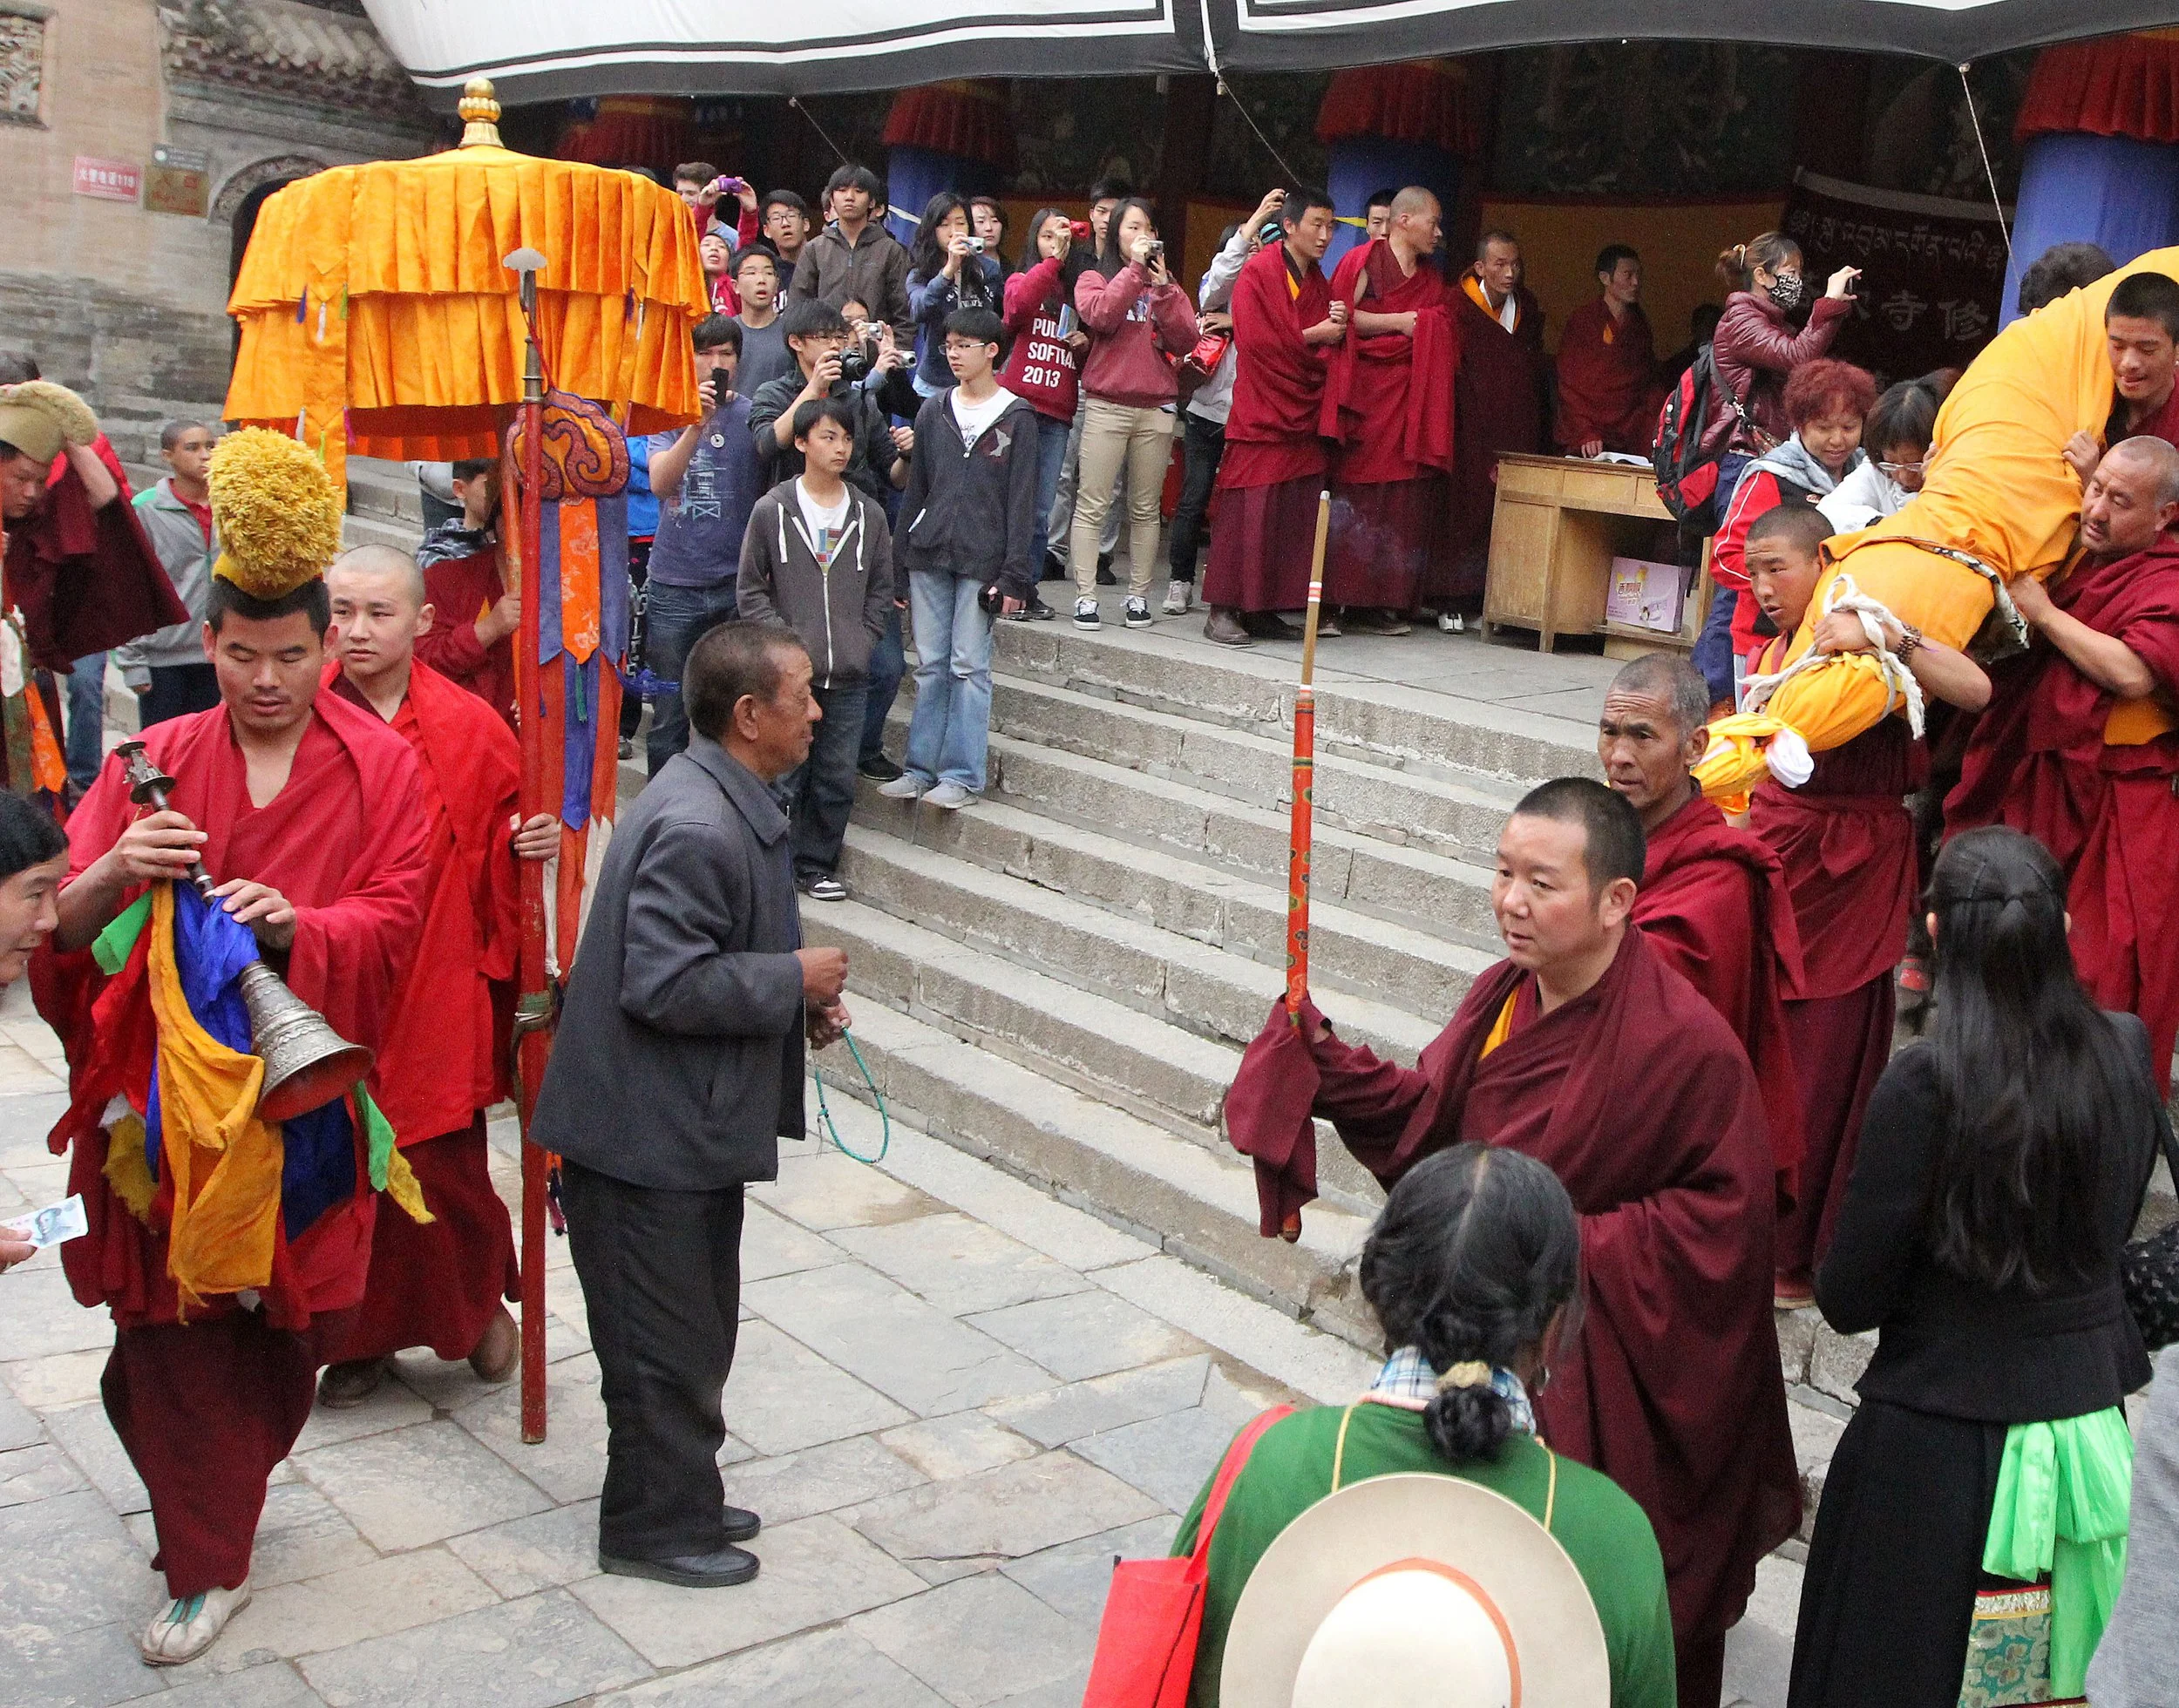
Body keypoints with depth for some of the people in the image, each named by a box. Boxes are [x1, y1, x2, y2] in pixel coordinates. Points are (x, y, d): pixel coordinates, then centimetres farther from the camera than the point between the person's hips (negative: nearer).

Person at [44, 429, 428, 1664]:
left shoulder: (381, 766, 1)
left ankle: (222, 1491, 37)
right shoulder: (157, 761, 3)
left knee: (286, 1318, 8)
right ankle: (209, 1563, 22)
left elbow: (392, 921, -6)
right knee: (174, 1320, 2)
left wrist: (294, 922, -25)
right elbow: (59, 919, -3)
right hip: (166, 1090, 1)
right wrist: (115, 874, -26)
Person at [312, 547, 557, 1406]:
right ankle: (359, 1337, 30)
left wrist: (533, 841, -13)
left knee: (442, 1169, 6)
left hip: (434, 996, -1)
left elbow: (500, 838, 7)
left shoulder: (469, 728, -3)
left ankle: (481, 1302, 34)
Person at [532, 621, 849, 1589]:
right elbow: (666, 983, -29)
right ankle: (657, 1529, 21)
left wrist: (797, 999, 6)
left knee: (695, 1331, 22)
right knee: (668, 1341, 5)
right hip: (649, 1136, -11)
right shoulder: (696, 828, -25)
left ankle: (683, 1501, 36)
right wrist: (793, 981, -19)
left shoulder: (730, 805, 8)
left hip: (692, 1121, 11)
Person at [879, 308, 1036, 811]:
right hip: (928, 556, 4)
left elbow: (1021, 501, -3)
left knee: (969, 666, -3)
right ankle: (921, 768, 12)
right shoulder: (933, 413, 11)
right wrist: (899, 563, 10)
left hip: (982, 560, -4)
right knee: (931, 665, 6)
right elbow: (915, 490, 14)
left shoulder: (1016, 417, -1)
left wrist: (1014, 574, -10)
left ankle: (961, 775, 1)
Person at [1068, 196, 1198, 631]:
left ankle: (1139, 595, 9)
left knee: (1145, 509, 4)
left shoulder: (1166, 284, 16)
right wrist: (1133, 269, -12)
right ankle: (1085, 595, -6)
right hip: (1106, 404, -3)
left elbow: (1185, 341, 1)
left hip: (1156, 407, 3)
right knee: (1093, 504, -7)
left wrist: (1162, 287, -7)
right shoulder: (1094, 277, 8)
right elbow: (1100, 316, -15)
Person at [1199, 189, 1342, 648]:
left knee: (1295, 518, 4)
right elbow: (1256, 339, -17)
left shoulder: (1318, 281, 17)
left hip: (1302, 418, 7)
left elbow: (1327, 343, 14)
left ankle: (1262, 610, 11)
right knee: (1249, 514, -9)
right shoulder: (1257, 273, -6)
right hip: (1260, 417, -7)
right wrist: (1313, 335, -9)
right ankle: (1223, 611, -4)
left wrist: (1337, 327, -8)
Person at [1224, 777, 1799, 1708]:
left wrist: (1574, 1246, -22)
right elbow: (1428, 1116, 6)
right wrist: (1319, 1057, -7)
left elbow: (1722, 1215, -18)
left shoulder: (1688, 1043, -22)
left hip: (1607, 1373, -6)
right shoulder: (1506, 993, -1)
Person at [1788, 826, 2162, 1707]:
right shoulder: (2127, 1050, -8)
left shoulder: (1924, 1083, -22)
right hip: (2093, 1426, 5)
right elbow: (2114, 1225, 10)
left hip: (1939, 1445, -5)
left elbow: (1848, 1298, -14)